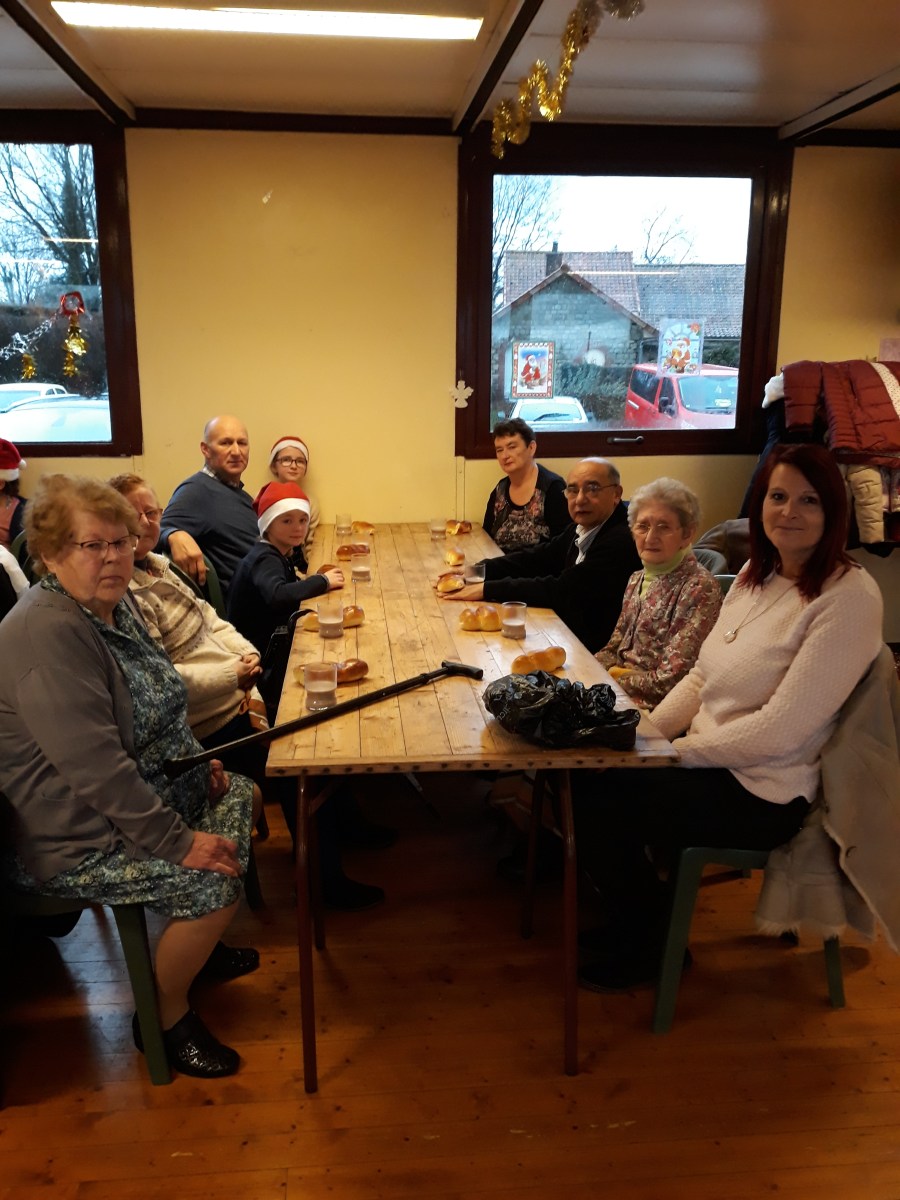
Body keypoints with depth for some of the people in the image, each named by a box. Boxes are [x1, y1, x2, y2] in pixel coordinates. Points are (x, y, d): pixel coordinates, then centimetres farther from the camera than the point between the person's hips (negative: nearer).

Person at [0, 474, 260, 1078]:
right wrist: (178, 842, -27)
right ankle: (165, 1015, 6)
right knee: (215, 883, -22)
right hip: (76, 840, -10)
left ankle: (196, 944, 33)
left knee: (242, 794, 18)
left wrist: (197, 761, 7)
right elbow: (95, 768, -32)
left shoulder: (112, 604, 3)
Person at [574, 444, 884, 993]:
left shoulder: (849, 597, -20)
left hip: (763, 792, -8)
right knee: (587, 774, -1)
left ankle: (650, 947, 15)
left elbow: (778, 731, -24)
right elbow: (703, 675, 9)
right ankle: (636, 919, 23)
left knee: (598, 806, -13)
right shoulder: (758, 572, 6)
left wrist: (677, 750, -17)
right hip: (711, 757, 8)